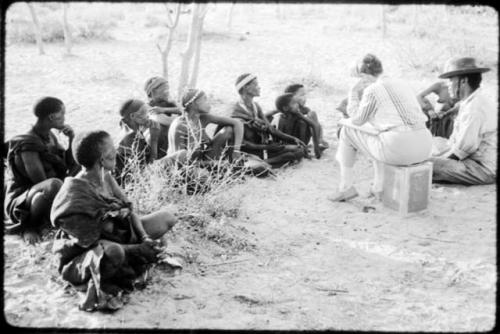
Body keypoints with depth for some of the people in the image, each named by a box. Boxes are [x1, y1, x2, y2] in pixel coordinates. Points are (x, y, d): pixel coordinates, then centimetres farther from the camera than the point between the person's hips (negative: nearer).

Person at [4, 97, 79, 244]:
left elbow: (72, 165, 9)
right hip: (21, 203, -9)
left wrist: (72, 139, -4)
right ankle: (29, 227, -15)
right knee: (54, 185, -40)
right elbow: (42, 182, -23)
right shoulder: (27, 145, -19)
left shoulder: (50, 137, 8)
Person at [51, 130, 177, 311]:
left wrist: (145, 239, -18)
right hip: (79, 259, -8)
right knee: (112, 253, -45)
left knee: (166, 218, 4)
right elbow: (92, 243, -26)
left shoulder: (106, 177, -4)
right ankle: (100, 287, -17)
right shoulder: (75, 195, -28)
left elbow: (128, 210, 0)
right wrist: (140, 249, -27)